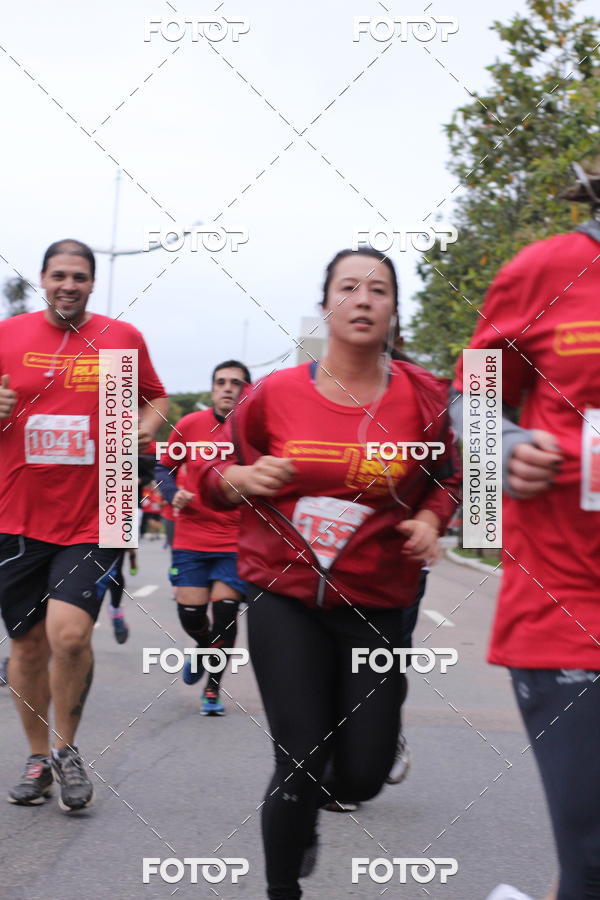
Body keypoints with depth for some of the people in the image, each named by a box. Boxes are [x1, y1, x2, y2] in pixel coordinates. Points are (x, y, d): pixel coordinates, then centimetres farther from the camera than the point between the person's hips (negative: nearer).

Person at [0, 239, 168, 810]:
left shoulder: (123, 339, 5)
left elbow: (156, 398, 18)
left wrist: (145, 426, -3)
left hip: (92, 521, -2)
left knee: (69, 633, -17)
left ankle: (66, 748, 8)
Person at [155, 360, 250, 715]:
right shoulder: (190, 425, -1)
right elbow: (165, 466, 12)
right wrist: (174, 492, -6)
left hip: (236, 542, -1)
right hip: (191, 537, 1)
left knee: (225, 614, -6)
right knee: (191, 615, 0)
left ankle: (213, 689, 13)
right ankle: (204, 648, 37)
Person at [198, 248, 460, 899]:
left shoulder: (423, 399, -2)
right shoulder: (274, 394, -4)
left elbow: (444, 479, 15)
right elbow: (215, 475, 10)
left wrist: (430, 519, -6)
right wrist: (241, 480, -12)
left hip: (375, 606, 1)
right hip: (284, 597, -1)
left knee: (363, 775, 2)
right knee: (300, 765, -8)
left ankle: (307, 802, 40)